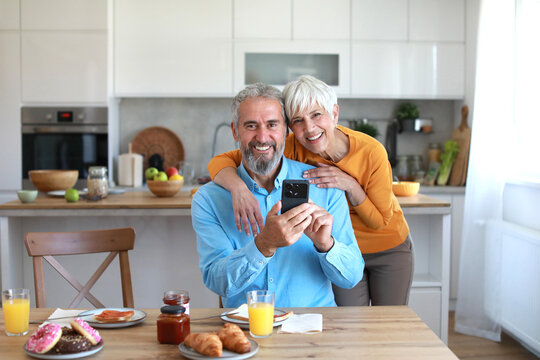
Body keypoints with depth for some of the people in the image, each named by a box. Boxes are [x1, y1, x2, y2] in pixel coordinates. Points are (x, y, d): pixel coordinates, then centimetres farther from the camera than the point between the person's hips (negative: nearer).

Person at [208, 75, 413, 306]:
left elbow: (380, 221, -16)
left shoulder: (371, 152, -26)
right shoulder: (293, 149, -23)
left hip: (389, 250, 0)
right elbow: (219, 161, -27)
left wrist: (350, 185, -32)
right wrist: (239, 188, -48)